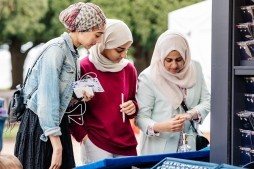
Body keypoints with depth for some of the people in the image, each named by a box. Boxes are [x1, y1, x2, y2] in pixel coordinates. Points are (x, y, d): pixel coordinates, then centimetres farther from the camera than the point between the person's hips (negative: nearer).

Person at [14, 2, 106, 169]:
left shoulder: (72, 52, 9)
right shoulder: (56, 49, -17)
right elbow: (47, 98, -23)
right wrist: (57, 145, -24)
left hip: (57, 123, 8)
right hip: (40, 125, -8)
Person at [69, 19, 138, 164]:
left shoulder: (129, 69, 6)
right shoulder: (84, 68, -8)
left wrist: (133, 107, -2)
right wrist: (82, 135, -8)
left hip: (126, 143, 5)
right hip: (96, 144, -5)